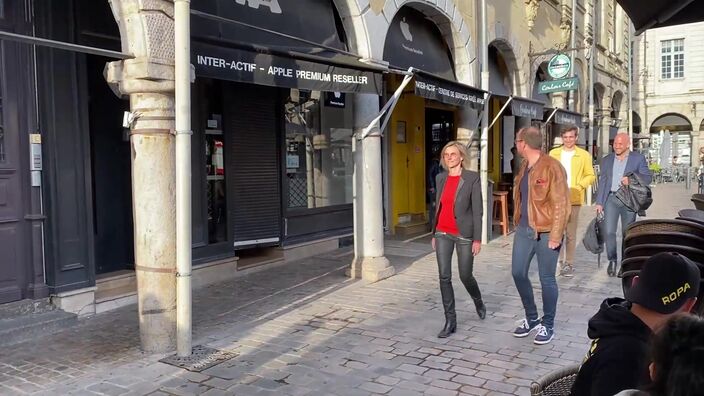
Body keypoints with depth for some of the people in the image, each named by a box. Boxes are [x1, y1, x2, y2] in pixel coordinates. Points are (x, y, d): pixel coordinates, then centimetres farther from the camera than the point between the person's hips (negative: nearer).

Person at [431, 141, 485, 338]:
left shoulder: (472, 178, -9)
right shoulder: (441, 178, 7)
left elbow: (477, 210, -9)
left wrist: (477, 239, -12)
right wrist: (434, 234, 15)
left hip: (464, 234, -4)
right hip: (443, 234, 4)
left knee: (465, 276, 7)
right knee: (444, 277, 0)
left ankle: (478, 302, 40)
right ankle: (450, 321, 10)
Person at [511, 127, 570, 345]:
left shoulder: (552, 167, -14)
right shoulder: (524, 166, 11)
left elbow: (561, 204, -16)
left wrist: (555, 236, -18)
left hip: (545, 233, -8)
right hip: (523, 230, 8)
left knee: (546, 279, 4)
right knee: (518, 273, 10)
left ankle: (548, 325, 20)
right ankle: (531, 318, 28)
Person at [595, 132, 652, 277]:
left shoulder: (638, 158, 3)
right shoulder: (607, 160, 12)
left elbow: (648, 177, 0)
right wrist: (599, 202, 6)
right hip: (611, 199, 2)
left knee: (627, 233, 5)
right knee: (609, 231, -8)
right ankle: (612, 260, 7)